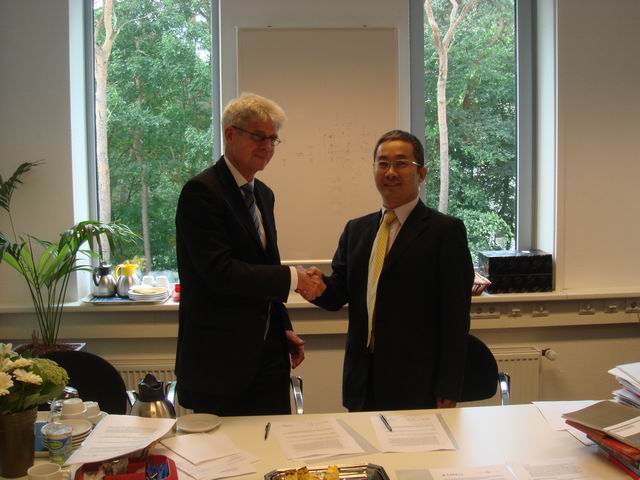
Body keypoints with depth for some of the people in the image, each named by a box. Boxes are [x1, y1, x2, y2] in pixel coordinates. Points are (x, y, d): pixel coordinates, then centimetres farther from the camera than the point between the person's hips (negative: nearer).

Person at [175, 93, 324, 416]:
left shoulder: (263, 194, 14)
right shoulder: (201, 192, -13)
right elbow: (220, 273, -22)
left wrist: (283, 328, 12)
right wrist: (292, 278, -15)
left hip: (268, 353, 8)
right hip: (220, 357, -7)